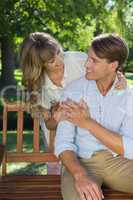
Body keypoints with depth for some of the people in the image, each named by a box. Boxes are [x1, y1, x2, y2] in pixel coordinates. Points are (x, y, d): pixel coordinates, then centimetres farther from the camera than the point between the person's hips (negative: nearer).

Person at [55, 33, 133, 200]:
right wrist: (80, 175, -31)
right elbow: (63, 143, -12)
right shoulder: (73, 91, -6)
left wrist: (88, 123, -20)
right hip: (81, 163, -3)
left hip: (118, 162, 3)